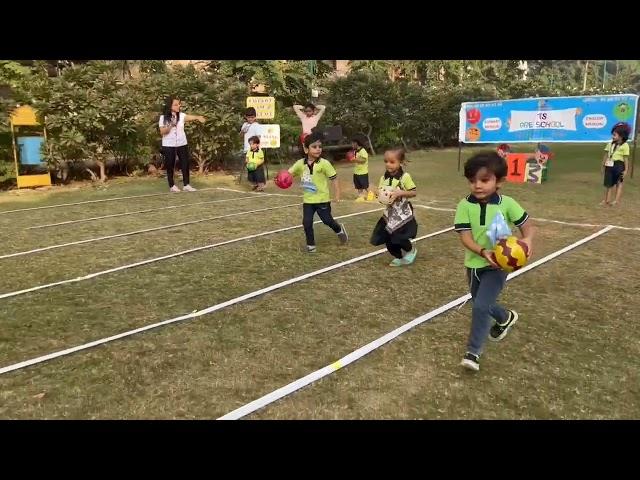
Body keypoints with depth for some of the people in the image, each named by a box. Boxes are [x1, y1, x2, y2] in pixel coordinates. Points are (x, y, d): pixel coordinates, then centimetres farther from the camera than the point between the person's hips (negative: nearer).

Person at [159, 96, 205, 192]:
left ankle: (186, 185, 11)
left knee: (185, 164, 2)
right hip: (169, 145, -2)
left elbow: (189, 117, -18)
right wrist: (171, 125, -23)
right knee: (170, 166, 5)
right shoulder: (163, 117, -5)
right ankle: (172, 186, 16)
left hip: (182, 144, 2)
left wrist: (198, 117, -37)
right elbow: (162, 132, -9)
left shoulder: (181, 115, 1)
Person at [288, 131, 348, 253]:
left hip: (322, 199, -3)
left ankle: (339, 229, 40)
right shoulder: (300, 163, -4)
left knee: (327, 220, 8)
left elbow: (334, 179, -12)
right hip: (308, 200, 3)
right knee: (307, 222, -1)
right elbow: (289, 173, 4)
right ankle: (310, 244, 18)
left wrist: (337, 194, -16)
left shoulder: (324, 163, -15)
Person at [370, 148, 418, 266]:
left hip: (403, 213, -5)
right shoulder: (384, 178, 1)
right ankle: (399, 257, 31)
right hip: (390, 212, 5)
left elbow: (413, 192, -11)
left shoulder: (405, 177, -14)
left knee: (398, 237, -8)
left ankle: (411, 250, 25)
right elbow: (379, 191, 7)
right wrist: (379, 193, -16)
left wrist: (400, 193, -24)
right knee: (388, 238, 7)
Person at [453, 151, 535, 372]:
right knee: (482, 304, 22)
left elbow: (526, 225, -4)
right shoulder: (465, 205, -12)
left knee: (481, 306, -16)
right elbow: (465, 236, -18)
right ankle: (505, 318, 56)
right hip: (474, 263, 3)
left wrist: (527, 240, -26)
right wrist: (483, 252, -35)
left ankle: (473, 352, 1)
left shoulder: (507, 203, -12)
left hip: (497, 264, -3)